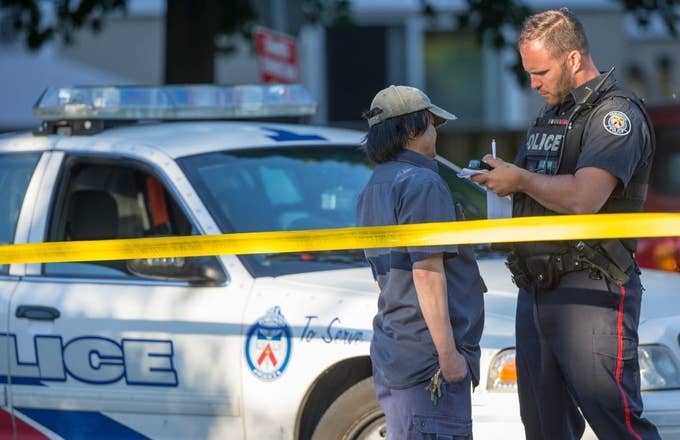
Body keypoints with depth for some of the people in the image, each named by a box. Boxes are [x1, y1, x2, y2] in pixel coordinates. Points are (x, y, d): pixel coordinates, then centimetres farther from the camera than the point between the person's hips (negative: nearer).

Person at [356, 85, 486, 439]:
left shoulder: (372, 191, 18)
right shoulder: (422, 183, -12)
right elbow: (427, 272, -19)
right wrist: (448, 352, -20)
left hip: (391, 354, 10)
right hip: (426, 356, -10)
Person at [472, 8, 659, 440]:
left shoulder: (616, 114, -10)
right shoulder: (549, 117, 21)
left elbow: (583, 198, -24)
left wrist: (520, 179, -10)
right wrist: (500, 181, 7)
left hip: (591, 293, -9)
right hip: (536, 289, 9)